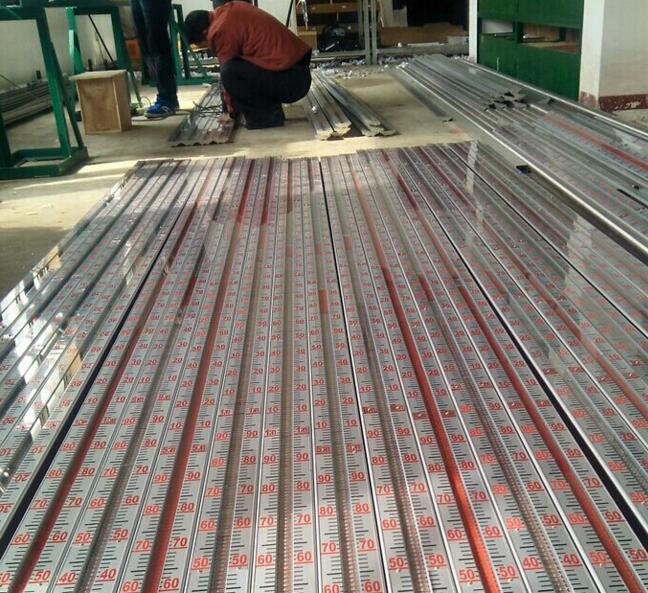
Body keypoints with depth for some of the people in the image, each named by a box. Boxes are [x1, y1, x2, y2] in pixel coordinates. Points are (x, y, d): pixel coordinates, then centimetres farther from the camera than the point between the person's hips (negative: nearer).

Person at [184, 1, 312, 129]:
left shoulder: (221, 30, -13)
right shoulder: (230, 10, 14)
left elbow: (228, 71, -2)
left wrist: (230, 103, 14)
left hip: (290, 81, -9)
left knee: (230, 72, -18)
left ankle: (269, 115, -3)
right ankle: (270, 109, 14)